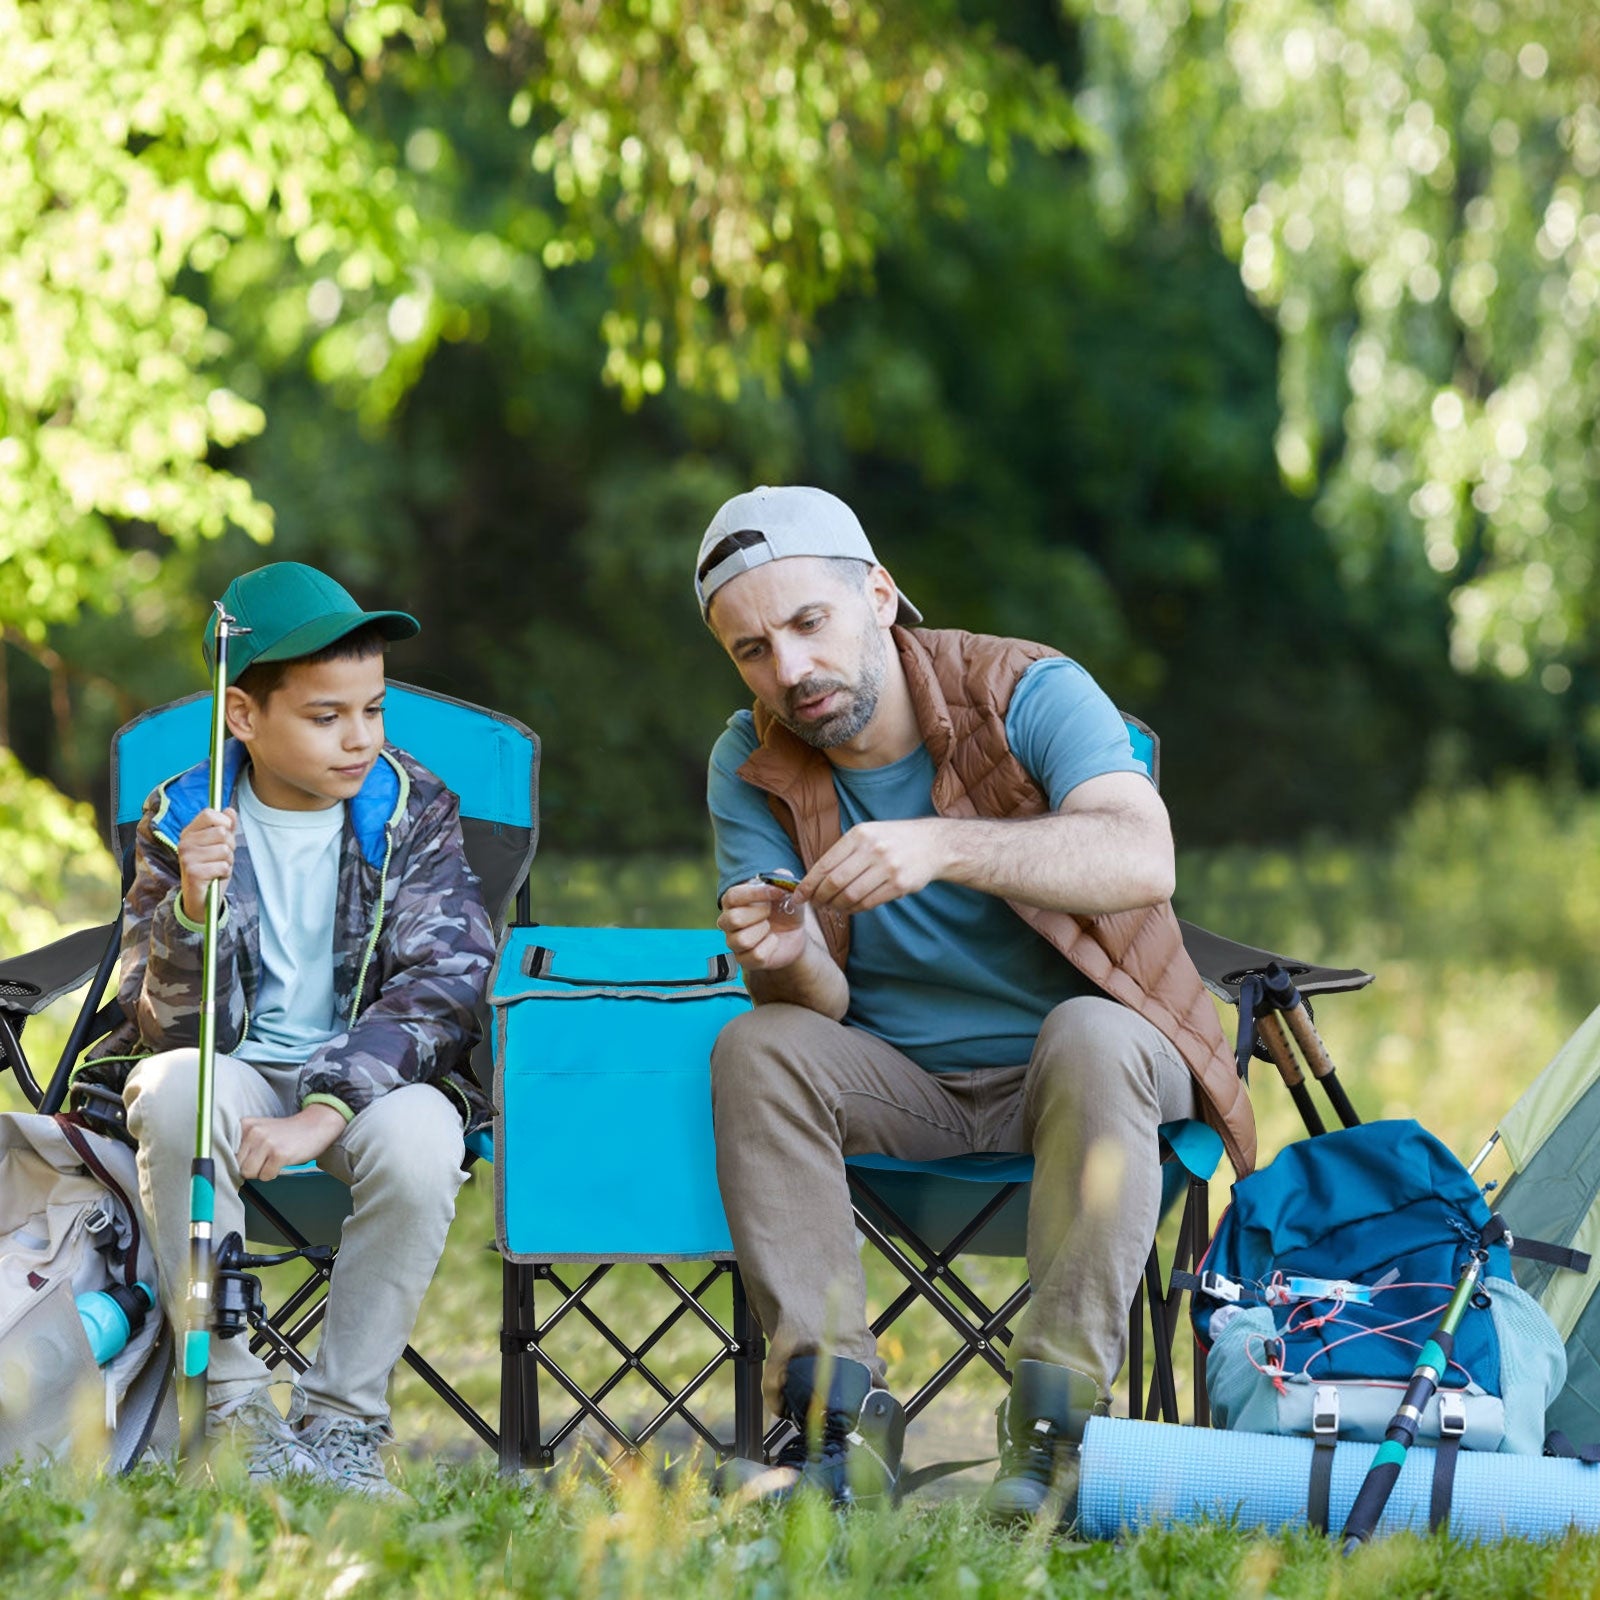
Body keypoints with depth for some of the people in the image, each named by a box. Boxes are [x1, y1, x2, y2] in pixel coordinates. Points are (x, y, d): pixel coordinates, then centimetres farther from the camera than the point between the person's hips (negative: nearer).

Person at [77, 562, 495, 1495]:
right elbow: (168, 1024, -8)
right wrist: (191, 909, -31)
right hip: (238, 1068, 1)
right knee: (176, 1089, -34)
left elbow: (441, 984, -14)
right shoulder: (184, 820, -4)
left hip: (375, 1074, 0)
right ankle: (231, 1406, -23)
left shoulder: (413, 810, -4)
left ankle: (344, 1418, -17)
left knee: (418, 1138, -35)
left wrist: (322, 1112, -28)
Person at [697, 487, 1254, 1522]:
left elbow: (1144, 858, -34)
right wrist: (789, 962, -35)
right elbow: (820, 1006, -10)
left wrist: (943, 846, -47)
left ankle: (1057, 1415, -36)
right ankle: (838, 1420, -30)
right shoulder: (751, 768, -4)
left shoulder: (1031, 695, -16)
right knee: (758, 1048, -24)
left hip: (1101, 1057, -3)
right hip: (902, 1082, 3)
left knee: (1089, 1036, -35)